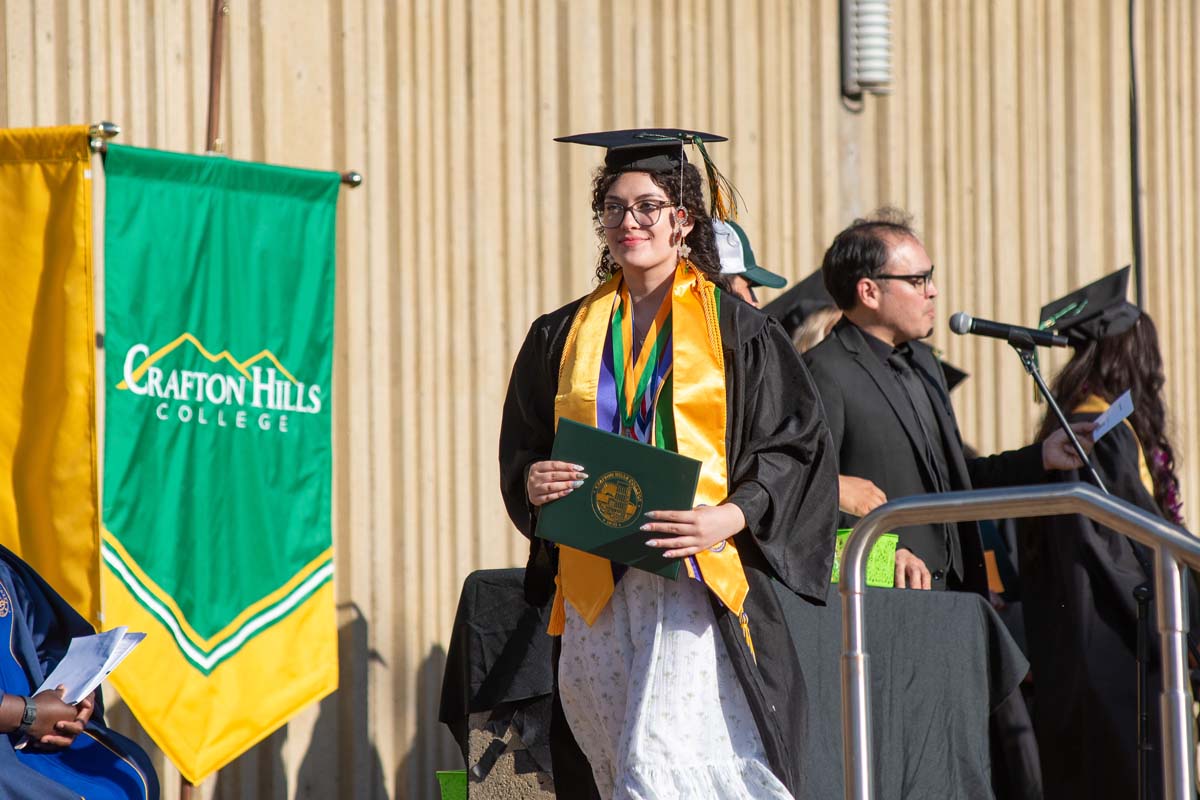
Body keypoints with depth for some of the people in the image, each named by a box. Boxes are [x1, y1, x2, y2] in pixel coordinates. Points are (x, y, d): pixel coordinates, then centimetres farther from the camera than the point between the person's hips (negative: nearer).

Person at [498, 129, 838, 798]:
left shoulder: (736, 329, 4)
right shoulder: (564, 337, 15)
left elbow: (796, 447, 1)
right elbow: (521, 450, 18)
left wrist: (727, 519, -15)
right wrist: (534, 483, -6)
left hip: (695, 574, -5)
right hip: (594, 585, 5)